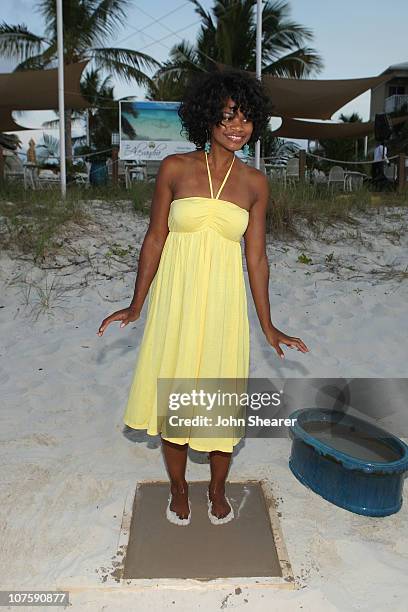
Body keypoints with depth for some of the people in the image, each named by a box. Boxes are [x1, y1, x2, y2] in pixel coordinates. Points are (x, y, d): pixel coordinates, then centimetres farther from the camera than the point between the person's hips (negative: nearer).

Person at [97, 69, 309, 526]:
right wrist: (136, 306, 1)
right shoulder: (174, 169, -3)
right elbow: (155, 239, 1)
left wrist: (267, 326, 3)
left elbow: (256, 257, 3)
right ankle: (178, 489, 37)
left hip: (223, 304, 1)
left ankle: (217, 490, 37)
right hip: (174, 300, 0)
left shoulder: (254, 183, 1)